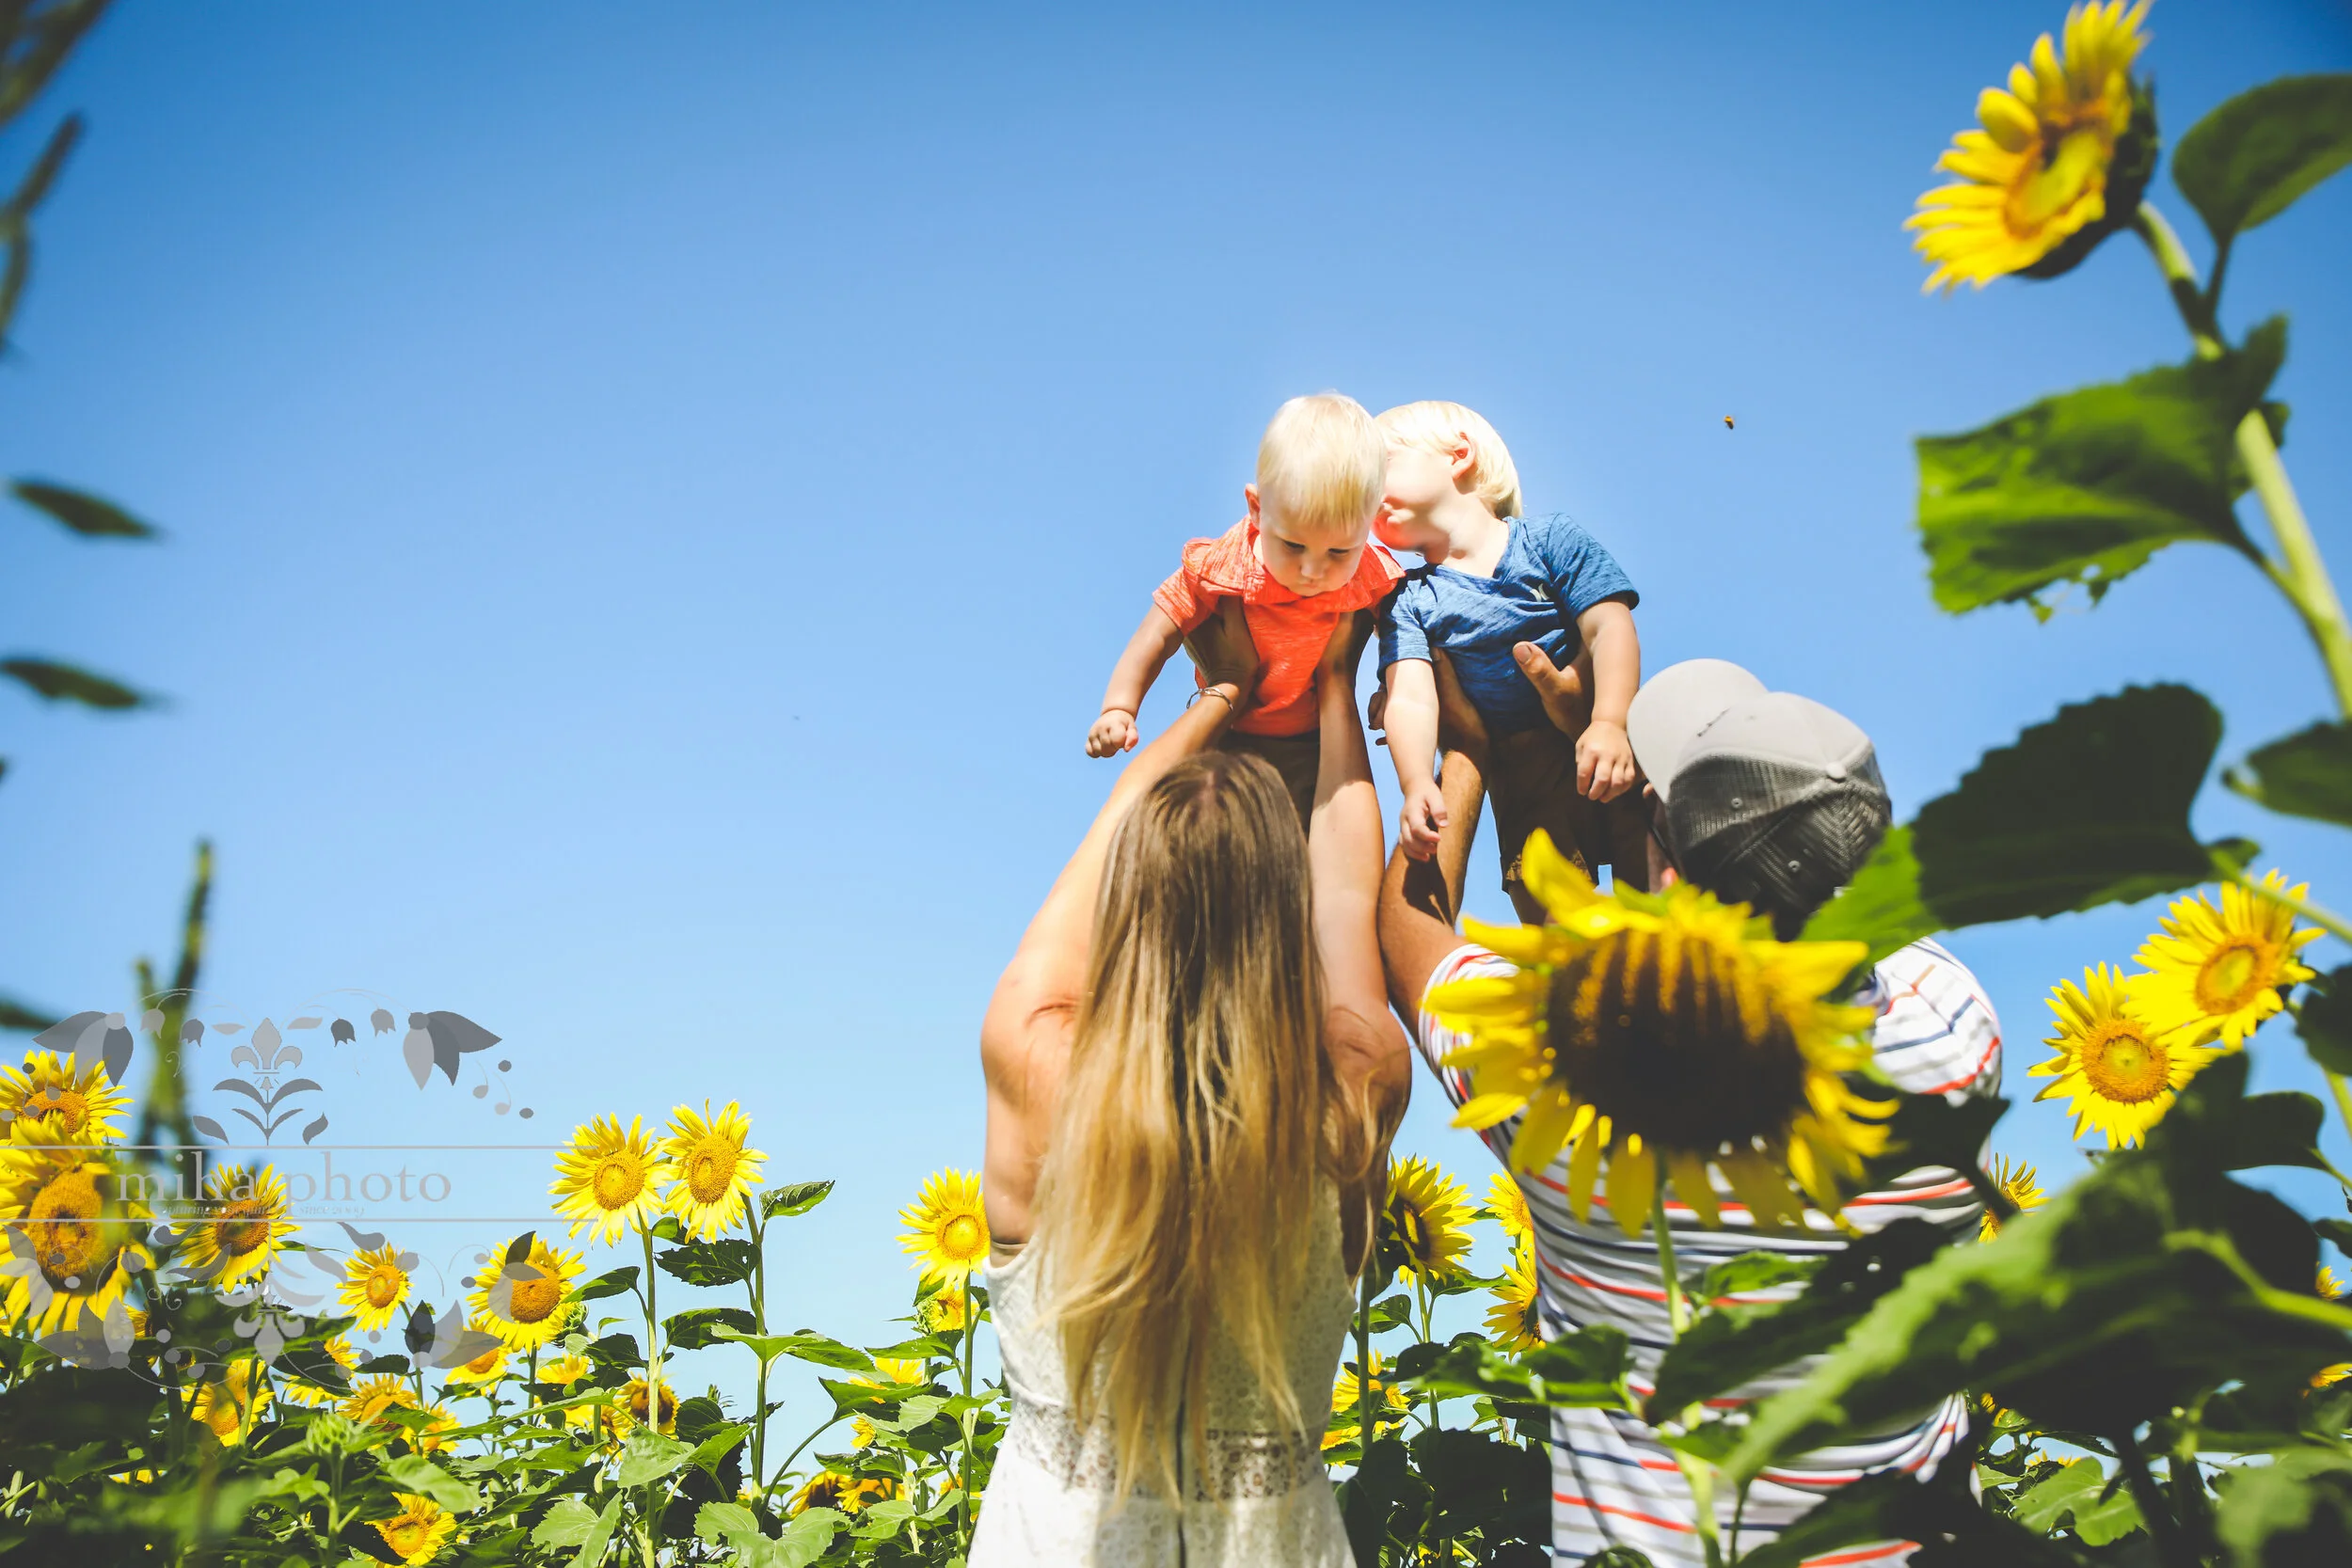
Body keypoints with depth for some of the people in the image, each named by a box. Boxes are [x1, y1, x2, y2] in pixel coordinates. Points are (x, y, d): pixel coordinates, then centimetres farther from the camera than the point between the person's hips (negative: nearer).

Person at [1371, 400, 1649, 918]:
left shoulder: (1549, 539, 2)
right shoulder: (1408, 601, 5)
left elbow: (1610, 628, -8)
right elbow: (1412, 698, -9)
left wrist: (1609, 723, -26)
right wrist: (1417, 786, -28)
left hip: (1615, 741, -1)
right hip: (1523, 774, 1)